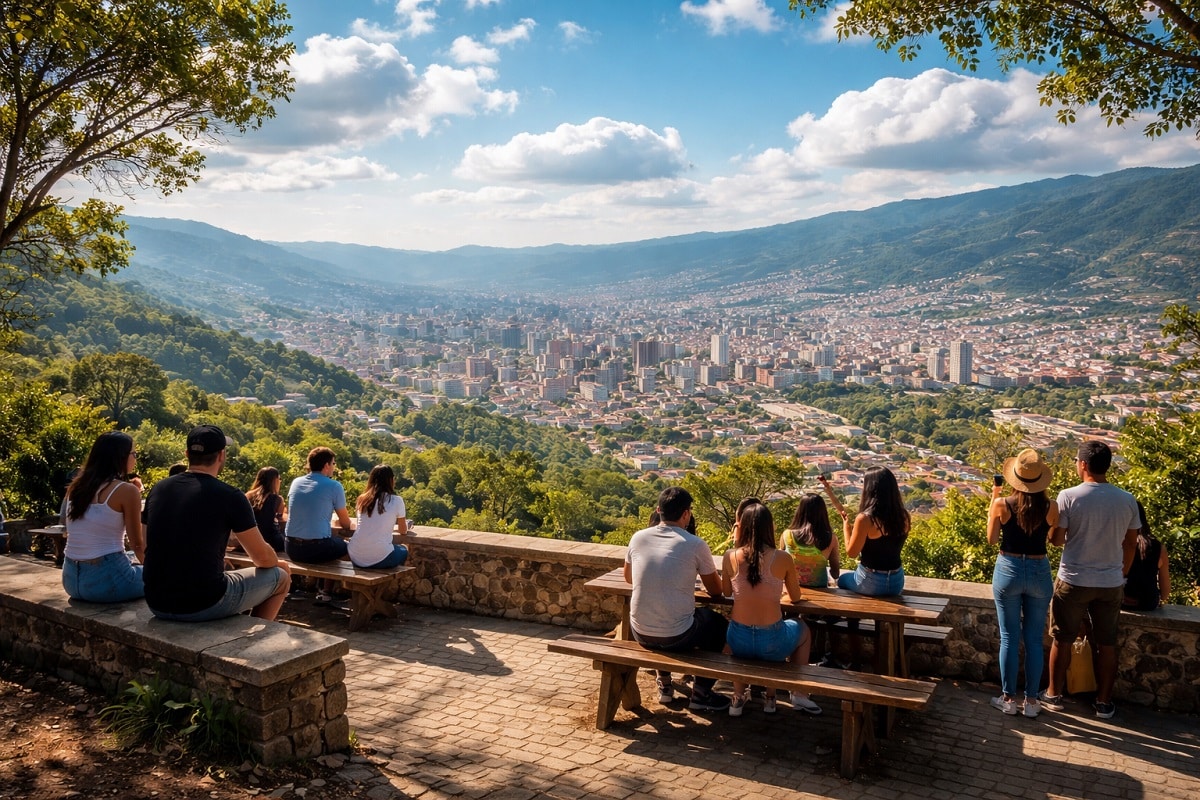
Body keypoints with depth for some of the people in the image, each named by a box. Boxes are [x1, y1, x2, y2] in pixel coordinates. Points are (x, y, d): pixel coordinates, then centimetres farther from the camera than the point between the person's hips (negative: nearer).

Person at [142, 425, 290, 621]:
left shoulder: (158, 489, 6)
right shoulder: (230, 496, -11)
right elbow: (262, 557, -3)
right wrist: (277, 563, 22)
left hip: (157, 604, 6)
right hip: (204, 605, -6)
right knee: (281, 576, 15)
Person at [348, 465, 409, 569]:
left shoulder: (362, 499, 9)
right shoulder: (396, 501, -2)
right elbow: (403, 530, 10)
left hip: (356, 559, 4)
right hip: (379, 559, -4)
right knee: (403, 549, 26)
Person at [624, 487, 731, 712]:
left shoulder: (638, 538, -1)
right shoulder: (695, 545, -10)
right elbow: (716, 591, 4)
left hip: (640, 633, 4)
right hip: (676, 637, -4)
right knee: (718, 623, 25)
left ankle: (664, 683, 42)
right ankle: (701, 694, 26)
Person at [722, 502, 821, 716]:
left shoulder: (730, 556, -7)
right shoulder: (782, 558, -10)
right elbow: (796, 597, 8)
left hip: (738, 641, 1)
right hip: (771, 642, -1)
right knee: (803, 631, 34)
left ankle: (739, 698, 37)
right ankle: (799, 694, 34)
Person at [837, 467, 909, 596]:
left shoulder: (865, 519, -23)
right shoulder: (903, 516, -6)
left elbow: (851, 553, -12)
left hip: (871, 582, -5)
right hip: (896, 582, 5)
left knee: (842, 579, 28)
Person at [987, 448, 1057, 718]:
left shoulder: (1002, 504, -13)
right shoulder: (1050, 507, -10)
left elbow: (991, 539, -1)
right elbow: (1053, 538, 6)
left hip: (1008, 570, -1)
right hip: (1039, 572, 1)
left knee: (1009, 638, 9)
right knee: (1034, 640, 11)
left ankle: (1009, 698, 16)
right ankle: (1031, 701, 18)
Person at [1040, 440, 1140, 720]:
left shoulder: (1069, 496, -15)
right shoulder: (1127, 500, -3)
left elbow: (1056, 539, -10)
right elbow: (1130, 544, 5)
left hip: (1074, 581, -3)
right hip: (1111, 583, 3)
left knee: (1062, 640, 12)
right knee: (1107, 644, 15)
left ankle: (1054, 695, 22)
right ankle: (1104, 702, 23)